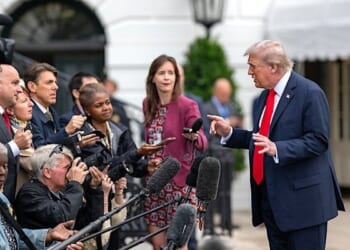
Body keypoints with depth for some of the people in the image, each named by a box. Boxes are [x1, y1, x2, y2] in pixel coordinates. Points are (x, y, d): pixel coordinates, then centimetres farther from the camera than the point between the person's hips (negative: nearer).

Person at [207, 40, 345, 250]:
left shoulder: (310, 93, -11)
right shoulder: (266, 95, 15)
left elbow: (318, 140, -17)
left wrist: (276, 148, -28)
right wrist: (229, 133, 9)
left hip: (303, 198, -8)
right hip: (271, 199, 8)